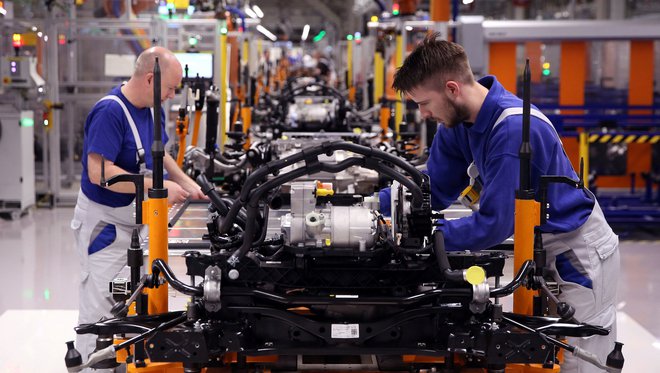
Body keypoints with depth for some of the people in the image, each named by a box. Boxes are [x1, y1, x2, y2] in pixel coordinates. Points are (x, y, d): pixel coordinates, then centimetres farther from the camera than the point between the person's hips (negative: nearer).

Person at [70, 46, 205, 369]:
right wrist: (158, 186, -31)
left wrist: (184, 181, 5)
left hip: (136, 216, 9)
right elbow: (99, 172, -31)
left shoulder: (153, 110, 3)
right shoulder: (109, 112, -25)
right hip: (105, 219, -9)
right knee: (102, 300, -2)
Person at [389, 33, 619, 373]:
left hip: (579, 254, -9)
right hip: (541, 249, 9)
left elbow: (495, 223, -31)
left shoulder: (513, 130, -32)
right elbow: (434, 188, 2)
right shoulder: (459, 118, -5)